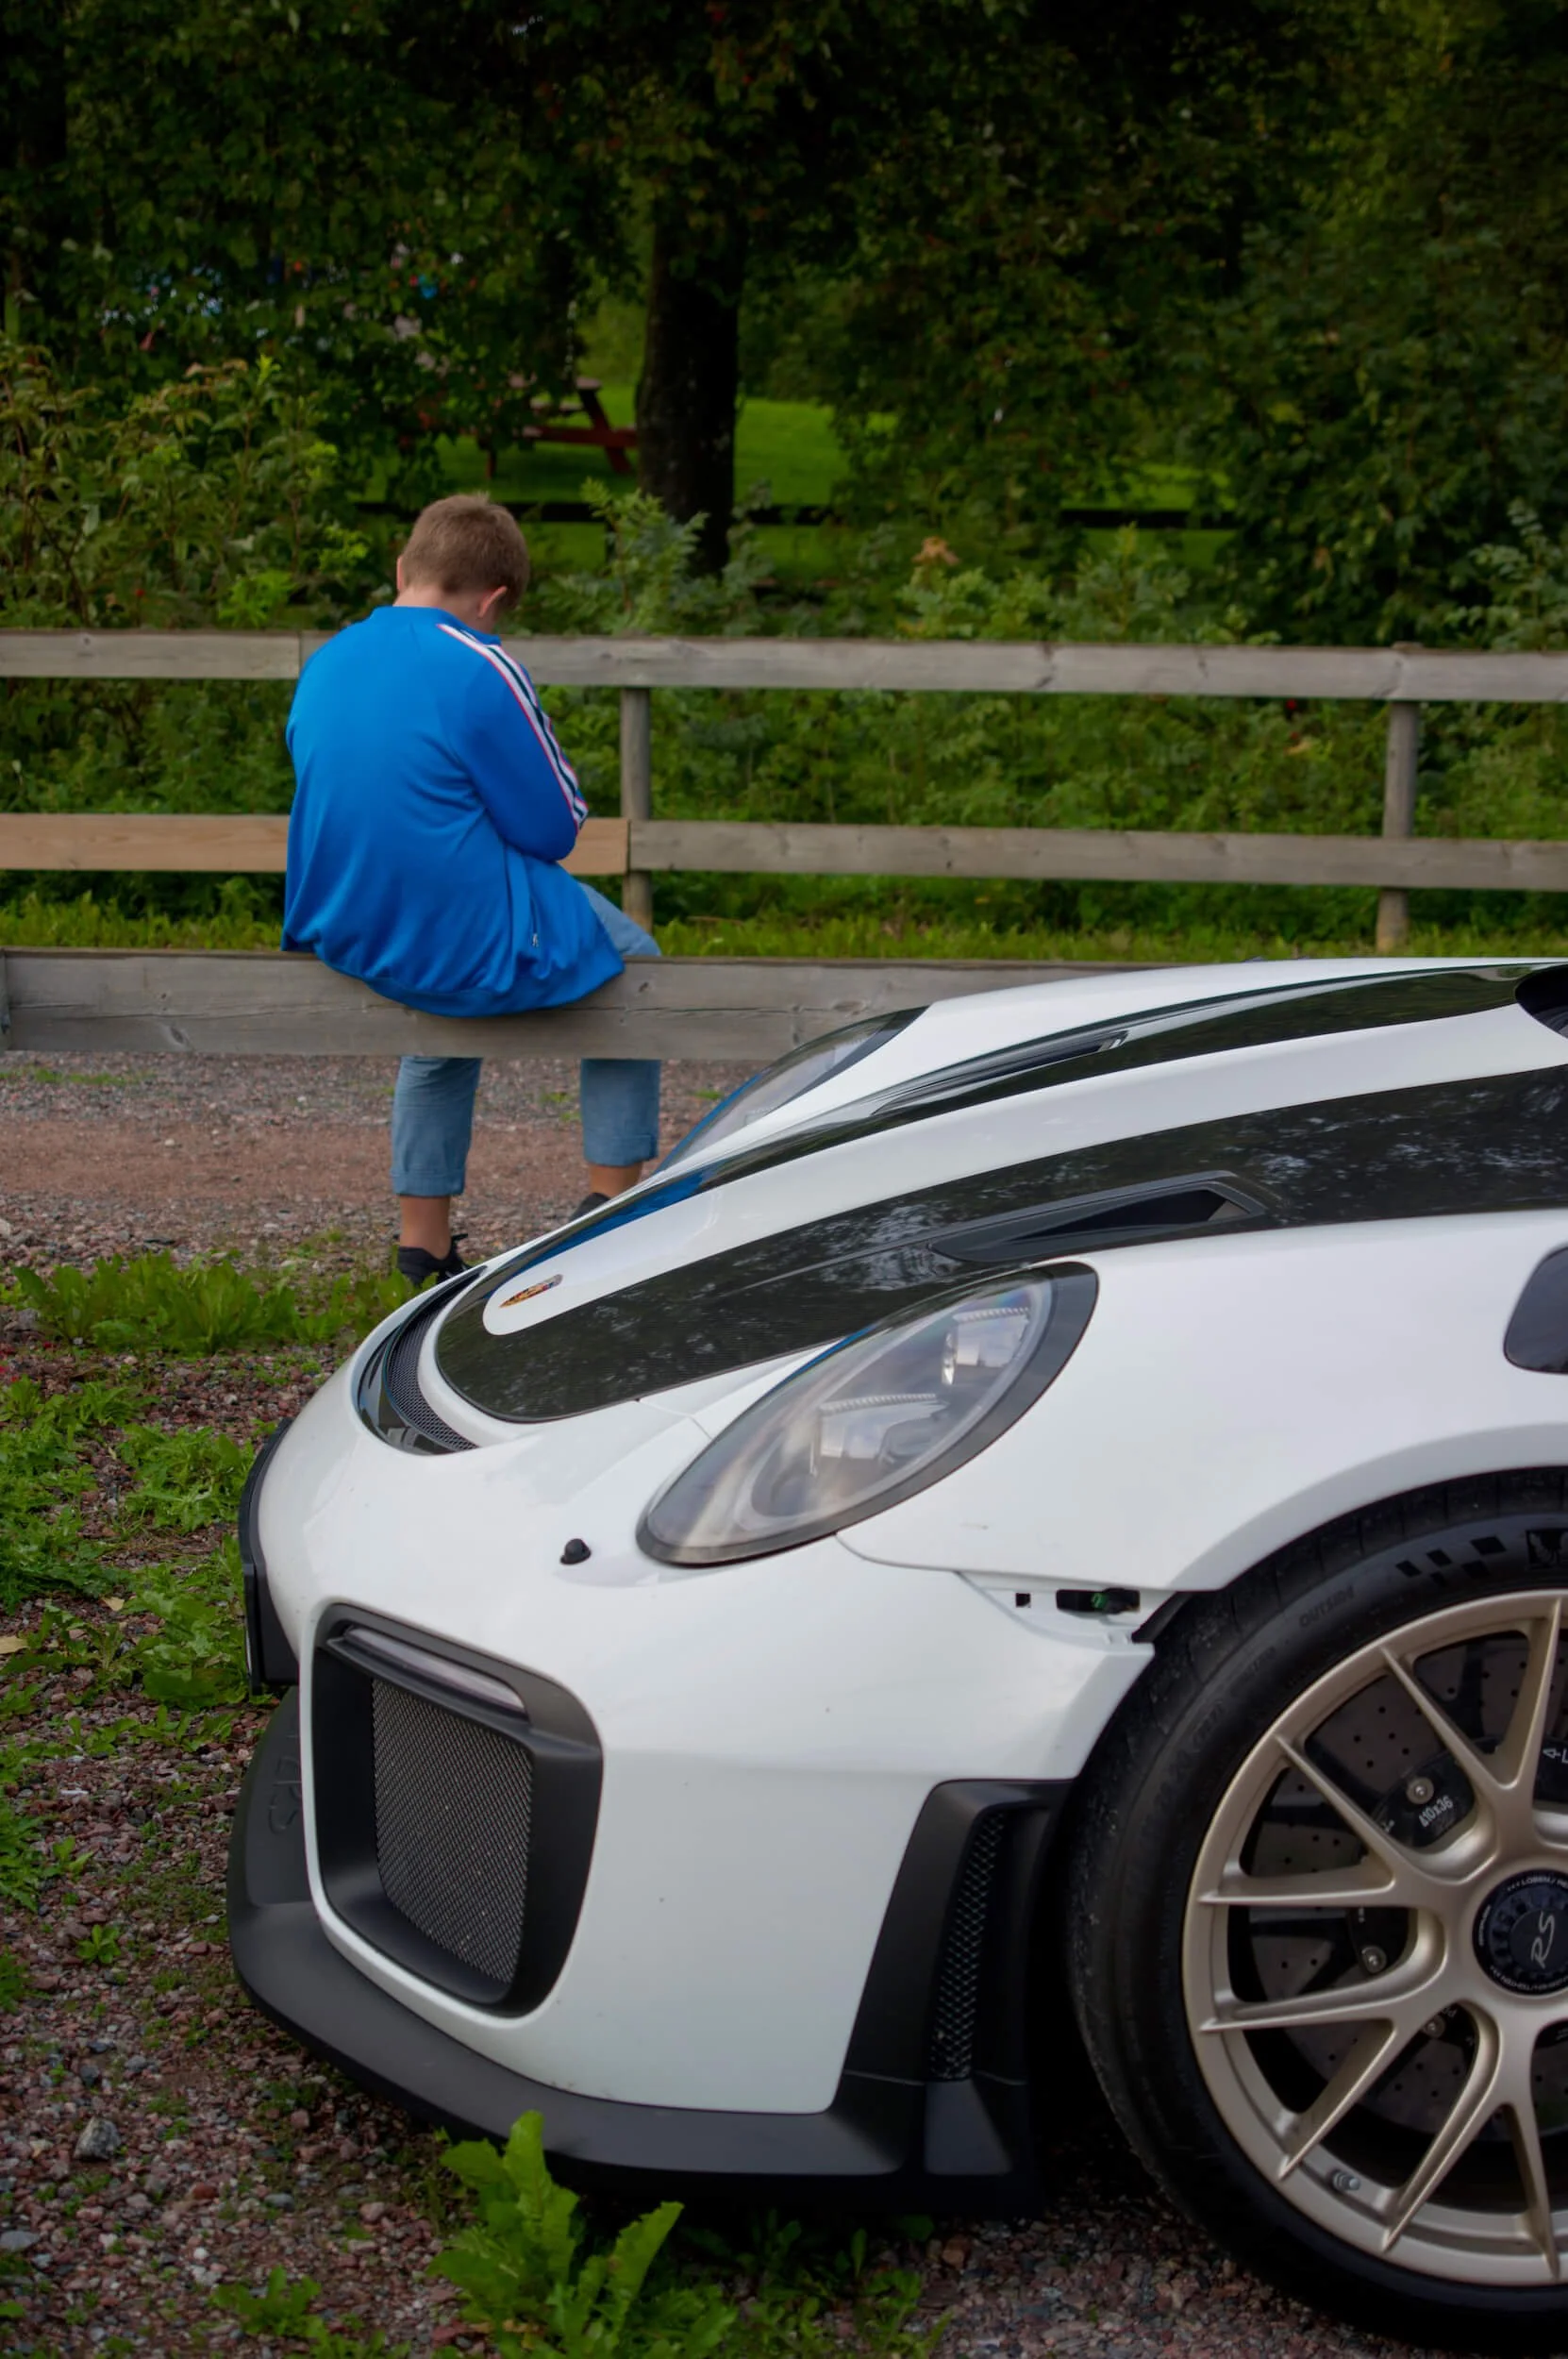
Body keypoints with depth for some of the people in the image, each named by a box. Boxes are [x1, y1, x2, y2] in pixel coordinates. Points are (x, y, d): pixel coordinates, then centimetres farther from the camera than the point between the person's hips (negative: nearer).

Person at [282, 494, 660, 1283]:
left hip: (341, 942, 7)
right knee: (630, 962, 21)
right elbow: (553, 829, -13)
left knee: (439, 1024, 38)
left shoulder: (324, 664, 3)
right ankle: (611, 1196, 22)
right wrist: (550, 766, 7)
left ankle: (423, 1240, 36)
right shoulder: (480, 669, -19)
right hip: (474, 944, -7)